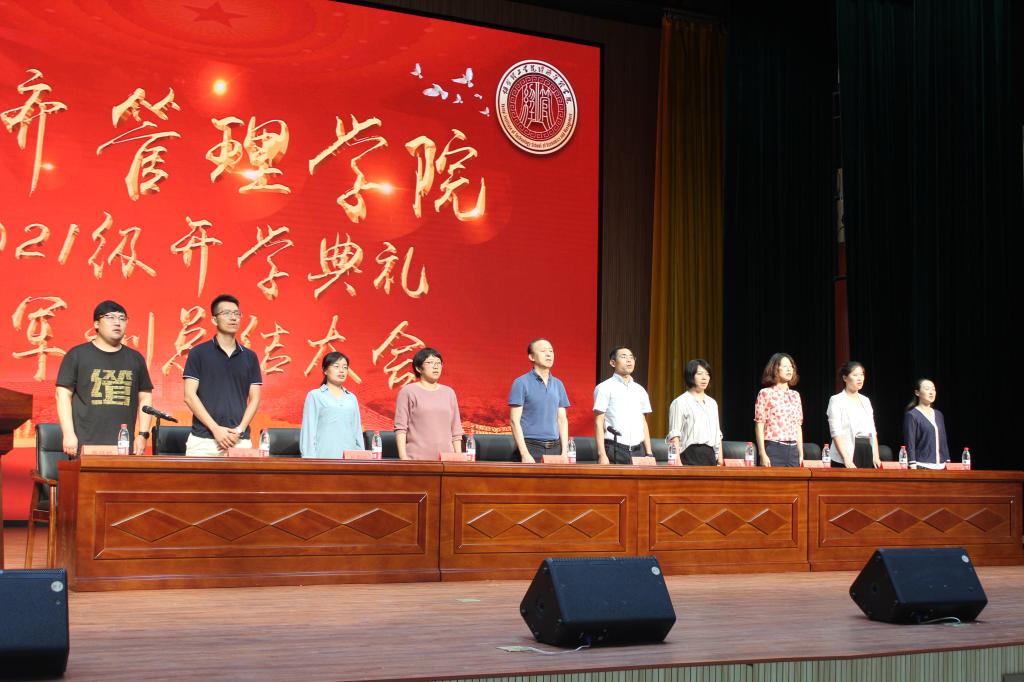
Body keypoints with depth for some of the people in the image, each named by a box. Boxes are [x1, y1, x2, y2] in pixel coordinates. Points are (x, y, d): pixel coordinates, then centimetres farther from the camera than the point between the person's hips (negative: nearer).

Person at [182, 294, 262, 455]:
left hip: (240, 440, 2)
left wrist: (240, 430, -5)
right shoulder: (198, 353, 4)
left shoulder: (250, 357, 12)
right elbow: (189, 396, -2)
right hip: (203, 439, -2)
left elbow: (254, 398, 10)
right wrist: (215, 428, -10)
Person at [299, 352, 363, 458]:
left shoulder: (352, 398, 15)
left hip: (349, 457, 3)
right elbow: (308, 430, 1)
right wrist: (309, 459, -6)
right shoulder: (315, 396, 5)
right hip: (324, 457, -3)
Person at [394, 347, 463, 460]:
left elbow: (456, 431, 13)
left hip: (446, 459, 3)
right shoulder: (408, 391, 3)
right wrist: (403, 457, -11)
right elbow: (400, 428, -3)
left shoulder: (449, 393, 15)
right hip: (416, 459, -3)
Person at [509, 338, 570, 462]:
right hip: (531, 447, -4)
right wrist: (525, 454, -15)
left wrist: (564, 452, 2)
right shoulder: (521, 383, -3)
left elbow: (562, 419, 13)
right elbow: (515, 421, -7)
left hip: (555, 448, 5)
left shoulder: (558, 384, 13)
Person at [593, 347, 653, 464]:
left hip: (638, 451, 5)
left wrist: (649, 454, 10)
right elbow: (599, 423, -5)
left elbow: (643, 423, 17)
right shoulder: (605, 388, 0)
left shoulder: (640, 390, 16)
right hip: (614, 450, -5)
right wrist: (602, 455, -13)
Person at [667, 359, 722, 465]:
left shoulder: (712, 403, 19)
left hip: (710, 455, 6)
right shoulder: (680, 402, -2)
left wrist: (720, 459, 13)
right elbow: (674, 435, -7)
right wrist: (677, 462, -16)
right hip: (691, 456, -6)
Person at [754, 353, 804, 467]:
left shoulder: (795, 395, 15)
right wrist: (762, 454, -11)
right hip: (773, 449, -5)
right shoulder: (766, 393, -1)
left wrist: (801, 453, 12)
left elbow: (798, 426, 17)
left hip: (792, 450, 5)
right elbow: (759, 425, -4)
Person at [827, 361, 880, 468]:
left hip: (867, 453, 6)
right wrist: (846, 459, -20)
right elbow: (836, 433, -11)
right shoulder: (837, 400, -1)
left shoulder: (865, 401, 18)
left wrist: (876, 456, 7)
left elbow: (873, 431, 18)